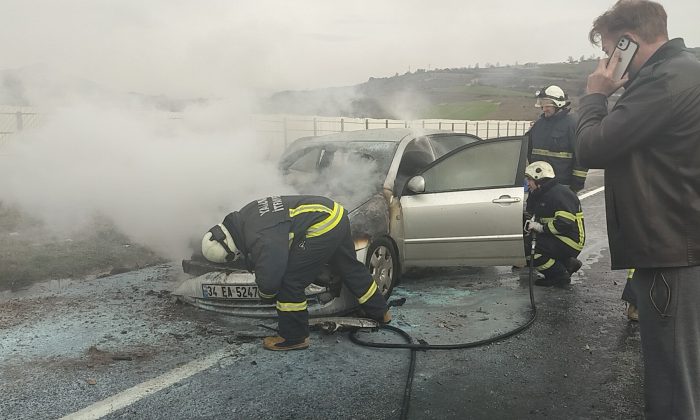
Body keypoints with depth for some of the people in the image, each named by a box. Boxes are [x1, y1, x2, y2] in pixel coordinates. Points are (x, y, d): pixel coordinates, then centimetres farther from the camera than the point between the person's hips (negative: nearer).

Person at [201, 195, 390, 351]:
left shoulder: (261, 240, -22)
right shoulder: (242, 217, 7)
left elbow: (269, 278, -14)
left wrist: (266, 295, 7)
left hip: (322, 227, -10)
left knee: (290, 281, -2)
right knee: (349, 267, 26)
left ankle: (293, 337, 14)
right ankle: (381, 312, 44)